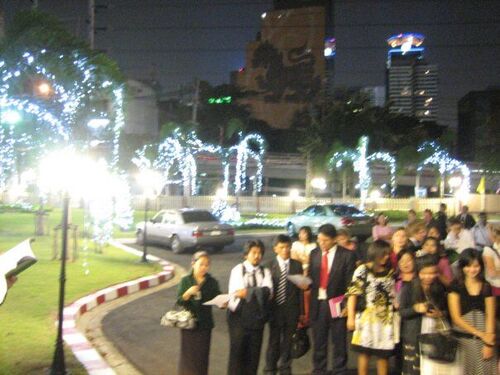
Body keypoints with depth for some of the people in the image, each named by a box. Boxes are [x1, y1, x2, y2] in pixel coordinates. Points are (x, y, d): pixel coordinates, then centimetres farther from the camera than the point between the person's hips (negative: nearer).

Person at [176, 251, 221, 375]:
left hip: (205, 324, 1)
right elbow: (179, 301, -8)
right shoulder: (185, 280, -4)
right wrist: (188, 293, -26)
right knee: (188, 354, 5)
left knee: (202, 355, 7)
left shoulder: (212, 282, 0)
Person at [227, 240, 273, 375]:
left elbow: (267, 292, -11)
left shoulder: (265, 272, 5)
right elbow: (235, 292, -13)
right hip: (239, 316, -3)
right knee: (237, 352, 3)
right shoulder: (238, 270, -3)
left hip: (257, 317, 3)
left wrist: (247, 292, -17)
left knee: (253, 354, 11)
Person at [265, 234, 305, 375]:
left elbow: (301, 288, 5)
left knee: (288, 341, 13)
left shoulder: (297, 265, 3)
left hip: (292, 309, 2)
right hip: (275, 309, -2)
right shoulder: (270, 265, -4)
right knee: (274, 341, 8)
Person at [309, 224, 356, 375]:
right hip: (317, 304, 3)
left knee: (339, 343, 9)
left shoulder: (347, 255, -7)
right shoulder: (314, 254, 6)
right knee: (318, 343, 13)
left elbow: (351, 283, -7)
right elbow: (311, 278, 8)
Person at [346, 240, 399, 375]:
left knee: (383, 354, 7)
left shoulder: (391, 272, 8)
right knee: (364, 352, 4)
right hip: (366, 317, -3)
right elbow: (353, 294, -6)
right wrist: (350, 317, -10)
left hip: (386, 318, 3)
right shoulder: (362, 270, -4)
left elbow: (395, 294, 11)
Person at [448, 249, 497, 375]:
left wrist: (489, 343, -9)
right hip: (463, 340, -2)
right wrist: (480, 334, -11)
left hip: (484, 340, 2)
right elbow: (456, 318, -6)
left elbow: (490, 316, 1)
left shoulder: (486, 287, 5)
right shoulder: (456, 287, -2)